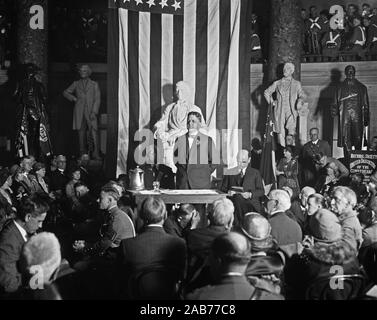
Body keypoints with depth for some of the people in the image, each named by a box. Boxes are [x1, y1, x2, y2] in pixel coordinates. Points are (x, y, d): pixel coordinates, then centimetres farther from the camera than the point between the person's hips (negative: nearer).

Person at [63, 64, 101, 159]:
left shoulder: (94, 84, 11)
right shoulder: (76, 84, 17)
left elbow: (97, 99, 4)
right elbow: (65, 92, 23)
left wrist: (94, 112, -8)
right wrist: (73, 98, 6)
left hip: (91, 113, -2)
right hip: (79, 113, 2)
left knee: (94, 133, -12)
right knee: (81, 134, 0)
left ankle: (96, 154, -12)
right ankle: (82, 154, 4)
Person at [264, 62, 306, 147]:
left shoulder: (296, 84, 13)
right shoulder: (277, 83, 14)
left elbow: (302, 95, 6)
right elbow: (267, 92, 22)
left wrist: (299, 101, -15)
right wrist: (271, 102, 10)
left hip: (291, 112, -1)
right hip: (279, 111, 1)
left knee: (291, 133, -16)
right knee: (280, 133, -3)